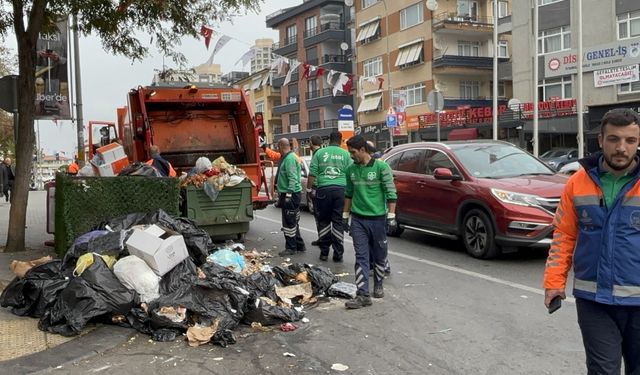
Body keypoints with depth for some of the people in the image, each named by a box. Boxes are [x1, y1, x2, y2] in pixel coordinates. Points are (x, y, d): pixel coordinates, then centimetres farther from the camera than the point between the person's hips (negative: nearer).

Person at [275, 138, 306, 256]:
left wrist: (289, 194, -26)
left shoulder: (290, 158, -17)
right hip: (289, 194, 11)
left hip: (290, 194, -11)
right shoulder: (286, 158, 16)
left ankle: (291, 248, 3)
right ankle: (299, 245, 24)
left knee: (289, 222, -4)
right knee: (293, 222, 16)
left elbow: (293, 178, -24)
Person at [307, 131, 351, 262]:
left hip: (323, 189, 0)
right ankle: (338, 254, 5)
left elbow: (312, 174, 4)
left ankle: (324, 252, 13)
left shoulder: (320, 153, 6)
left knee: (323, 221, 10)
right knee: (338, 222, 4)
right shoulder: (345, 154, 6)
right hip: (340, 189, 0)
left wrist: (309, 188, 14)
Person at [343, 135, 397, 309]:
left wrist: (391, 216, -13)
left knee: (380, 255, 11)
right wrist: (345, 215, 15)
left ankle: (378, 285, 31)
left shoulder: (381, 167, -8)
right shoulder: (351, 169, 6)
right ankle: (363, 294, -3)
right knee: (361, 257, -2)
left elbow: (391, 193, -8)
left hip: (377, 218, -3)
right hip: (358, 219, 3)